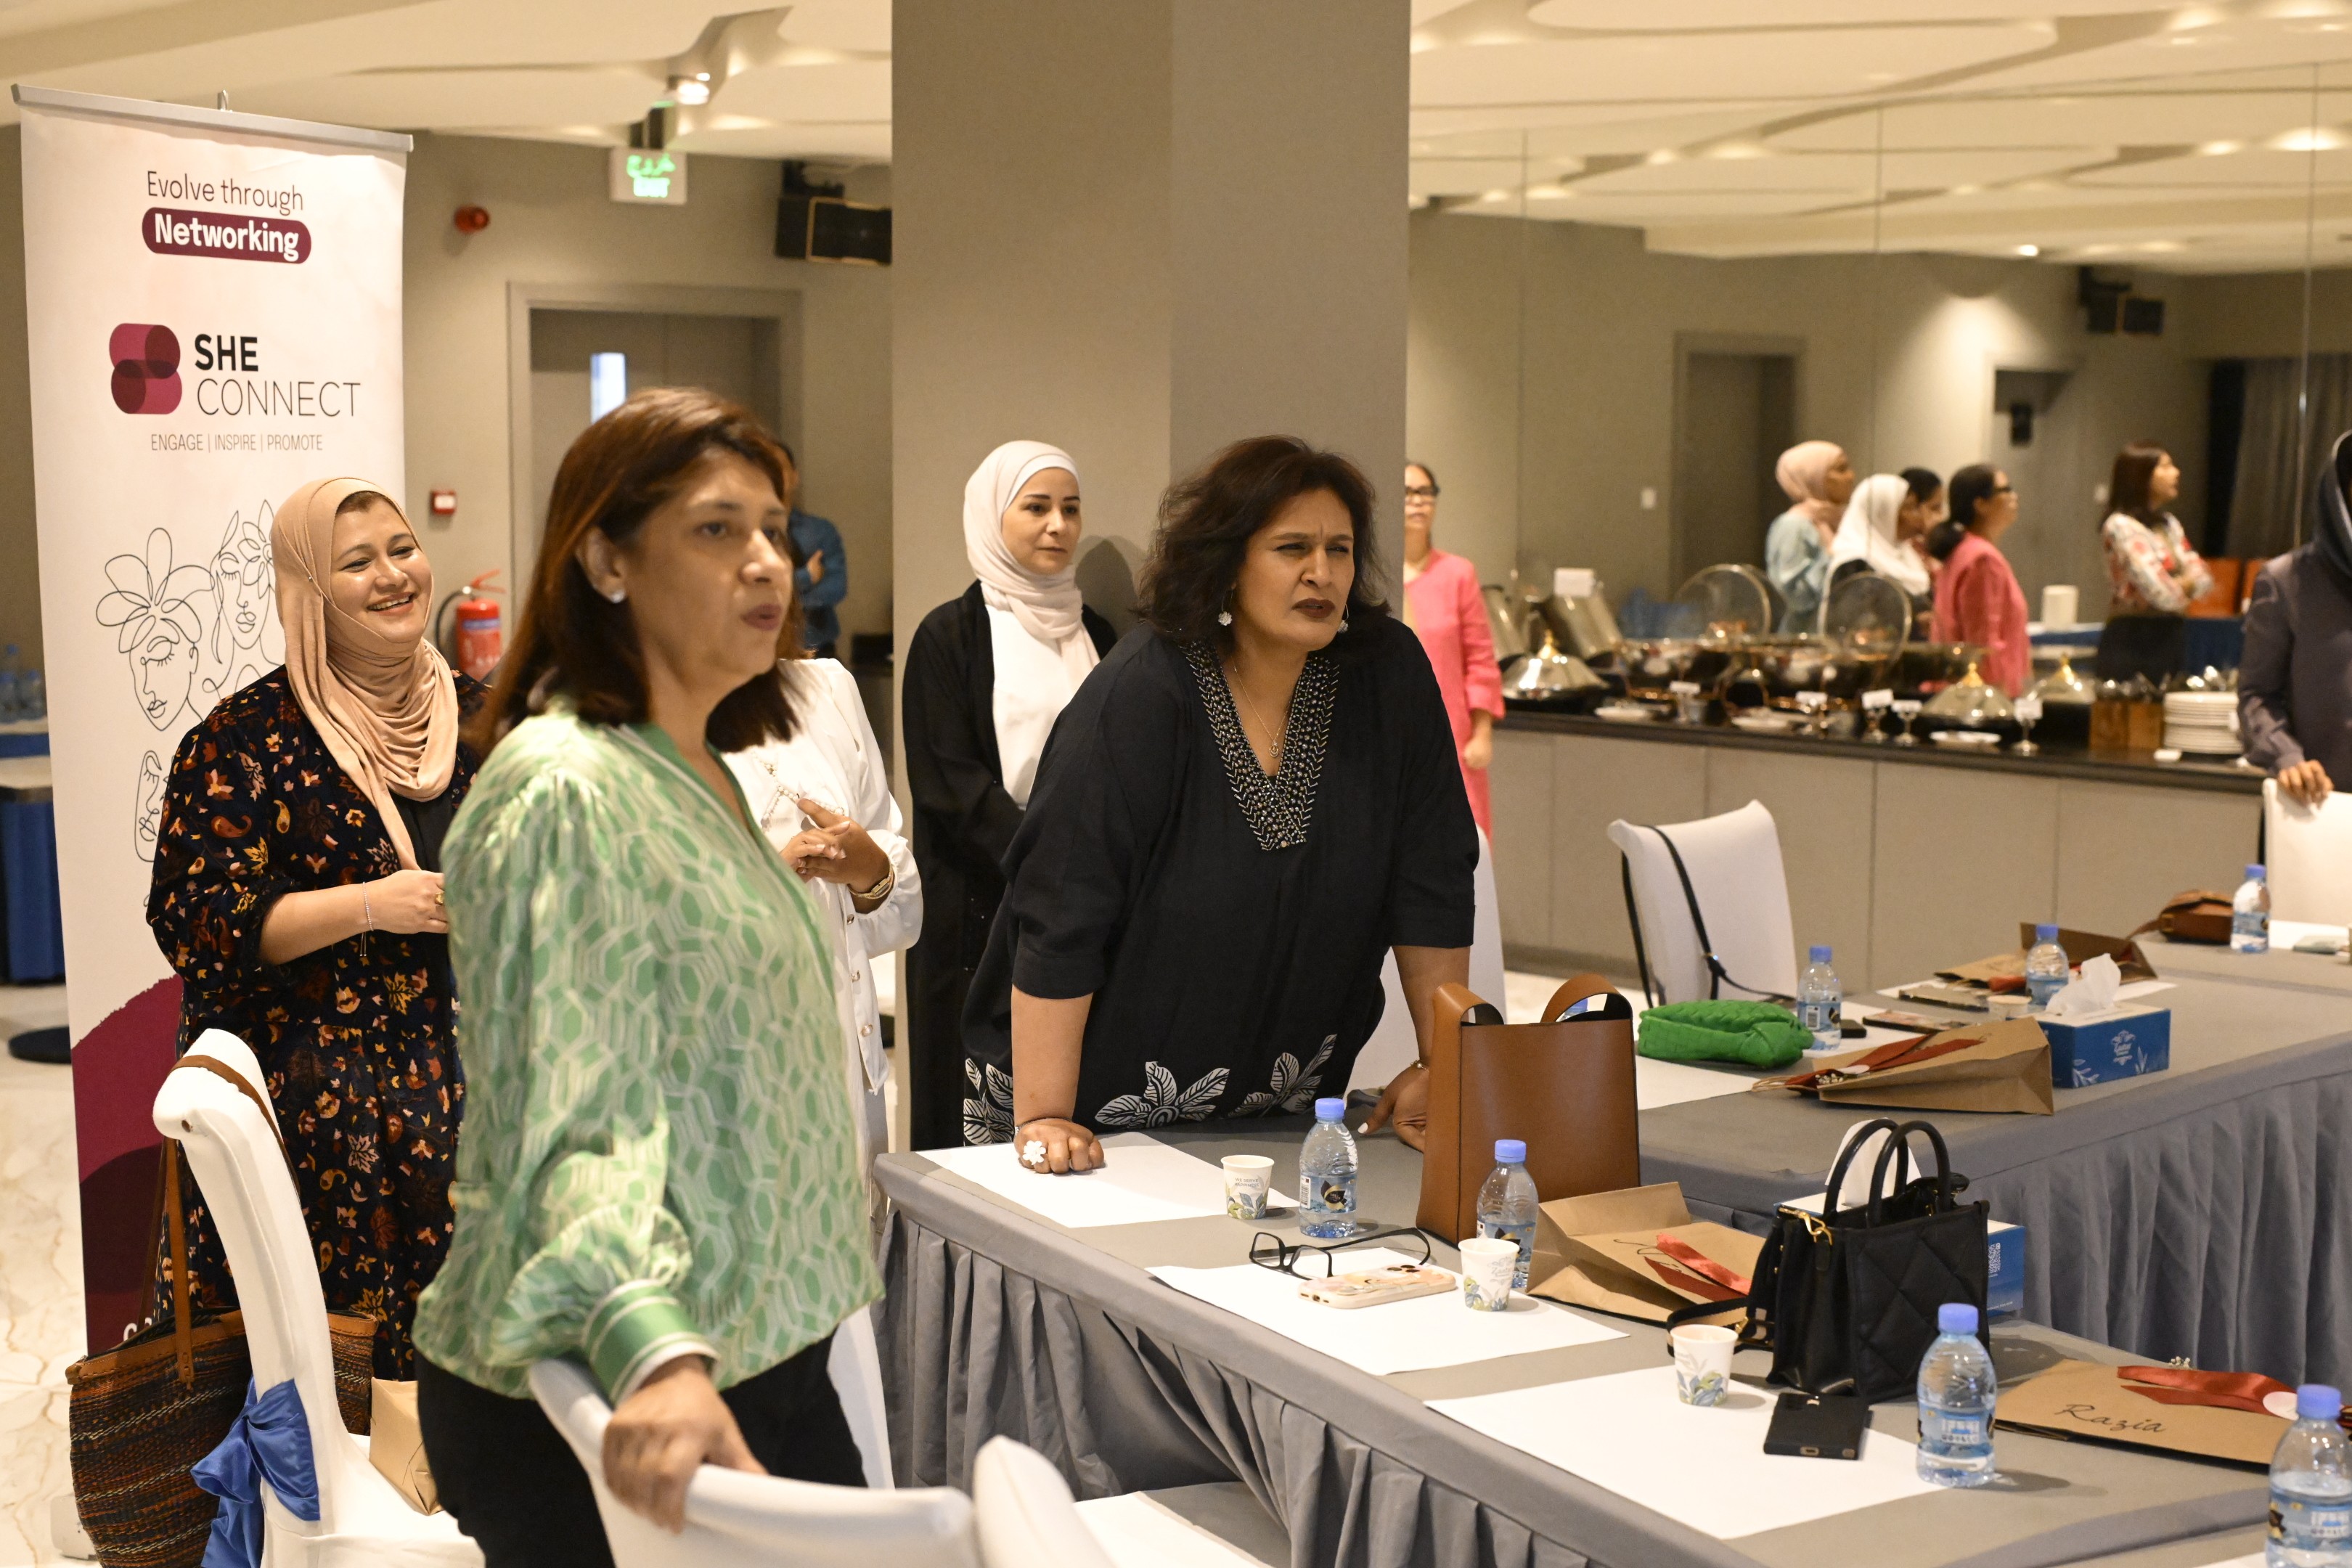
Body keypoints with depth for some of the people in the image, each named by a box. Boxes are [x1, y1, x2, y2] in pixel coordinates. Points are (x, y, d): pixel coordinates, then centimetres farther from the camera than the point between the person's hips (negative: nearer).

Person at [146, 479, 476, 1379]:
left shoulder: (479, 714, 10)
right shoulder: (246, 739, -4)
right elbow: (197, 919, -9)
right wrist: (371, 906, -18)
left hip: (472, 1076, 4)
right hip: (324, 1108, -4)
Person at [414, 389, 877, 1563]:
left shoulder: (699, 774, 13)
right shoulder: (562, 791, -17)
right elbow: (569, 1123, -27)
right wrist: (656, 1354, -39)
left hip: (765, 1359, 9)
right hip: (603, 1413, -9)